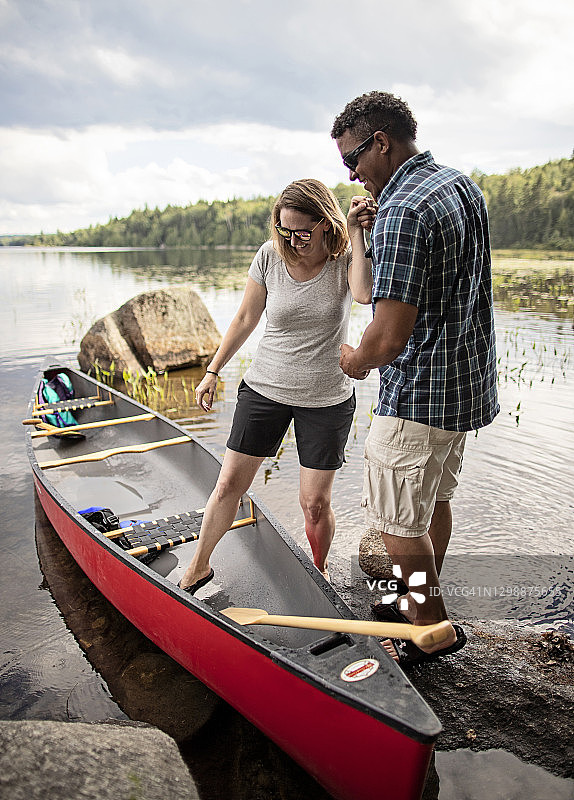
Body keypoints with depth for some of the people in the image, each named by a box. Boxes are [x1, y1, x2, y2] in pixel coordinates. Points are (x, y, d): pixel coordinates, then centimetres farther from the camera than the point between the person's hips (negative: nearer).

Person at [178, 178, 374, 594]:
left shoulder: (346, 257, -7)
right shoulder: (270, 256, -5)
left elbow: (365, 293, -31)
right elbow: (245, 319, 5)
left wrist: (358, 234, -27)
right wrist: (213, 371, 9)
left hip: (327, 399, -1)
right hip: (265, 388, 2)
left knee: (315, 503, 3)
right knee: (229, 484, 7)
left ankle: (320, 571, 33)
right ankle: (199, 567, 29)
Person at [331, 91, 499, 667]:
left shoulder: (401, 213, -24)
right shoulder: (462, 184, 8)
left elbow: (387, 340, -29)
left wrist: (353, 360, -6)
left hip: (418, 395, -10)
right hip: (470, 380, 10)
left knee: (397, 518, 6)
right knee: (434, 499, 22)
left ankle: (433, 629, 23)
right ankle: (422, 603, 40)